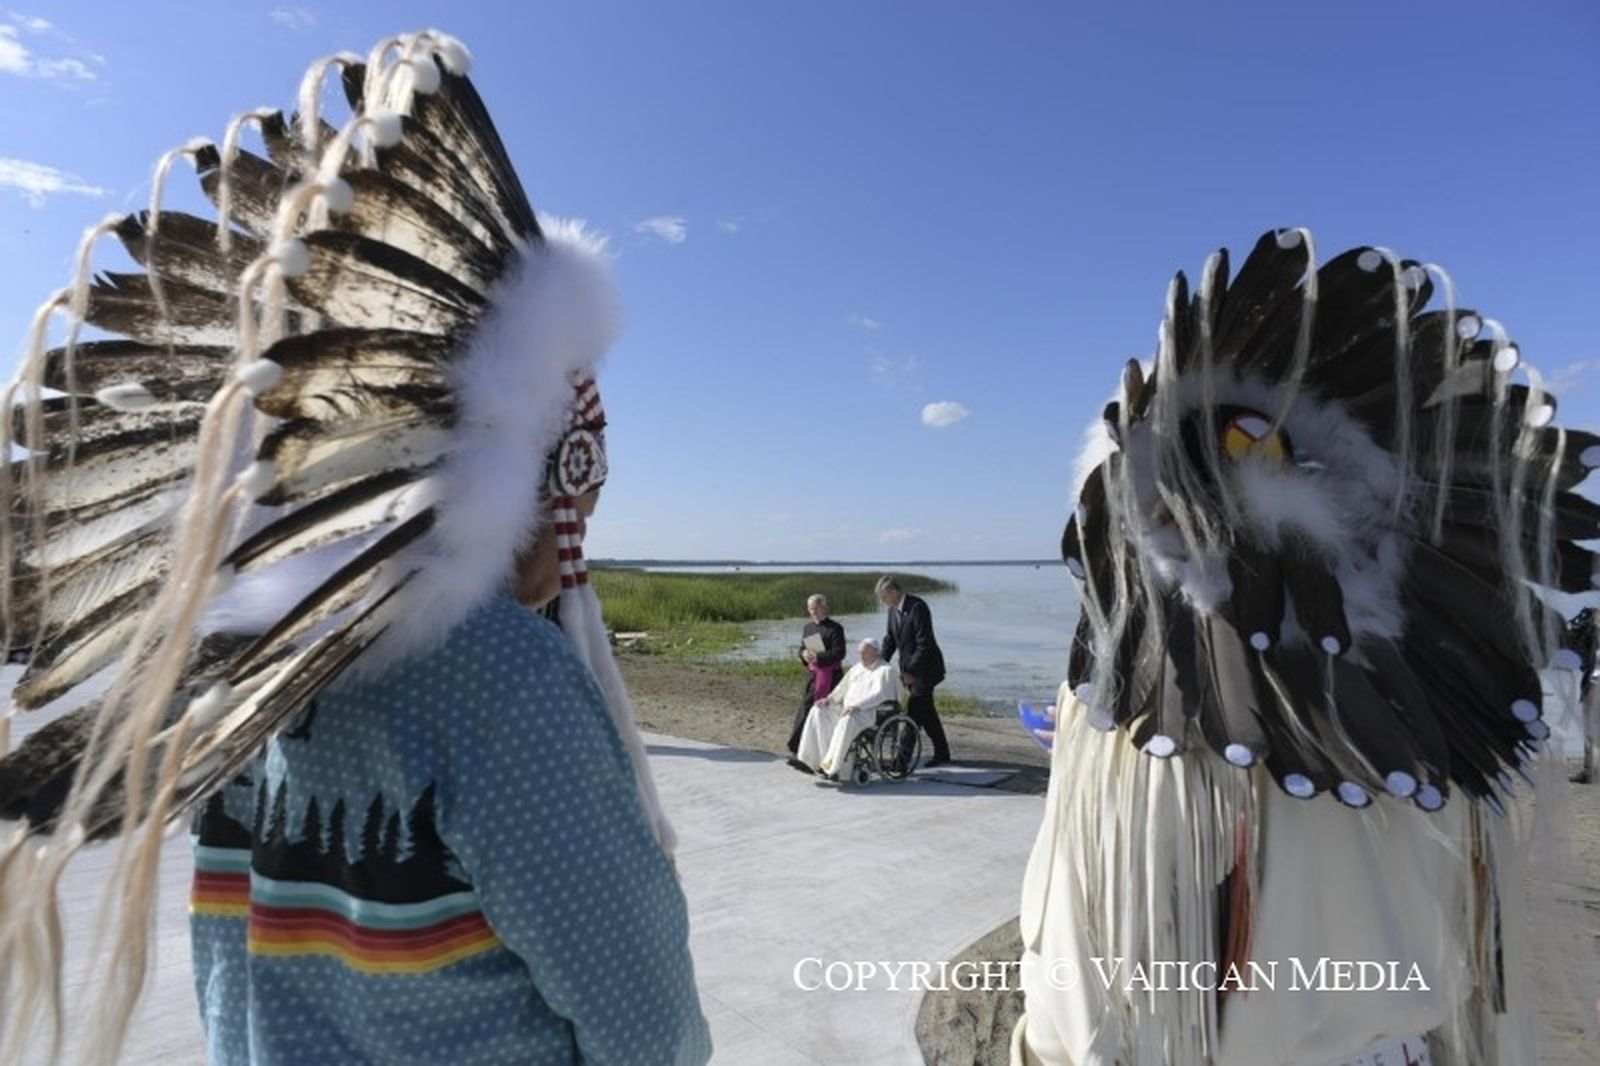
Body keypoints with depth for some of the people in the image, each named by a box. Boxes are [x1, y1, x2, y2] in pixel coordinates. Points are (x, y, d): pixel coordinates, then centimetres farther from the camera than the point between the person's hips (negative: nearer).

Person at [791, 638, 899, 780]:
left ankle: (833, 767, -38)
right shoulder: (857, 668, 21)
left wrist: (857, 706, -30)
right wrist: (829, 699, 8)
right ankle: (809, 760, -16)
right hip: (847, 709, 8)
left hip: (871, 714, -8)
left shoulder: (885, 671, -3)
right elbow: (842, 688, 27)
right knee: (818, 711, -9)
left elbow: (879, 695, -18)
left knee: (847, 720, -38)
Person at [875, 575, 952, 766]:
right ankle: (942, 753, 25)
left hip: (925, 668, -9)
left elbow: (924, 644, -24)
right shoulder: (893, 609, 4)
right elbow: (890, 639, 10)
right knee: (926, 712, 15)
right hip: (910, 668, 9)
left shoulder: (917, 607, -23)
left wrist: (910, 671, -23)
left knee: (914, 713, -6)